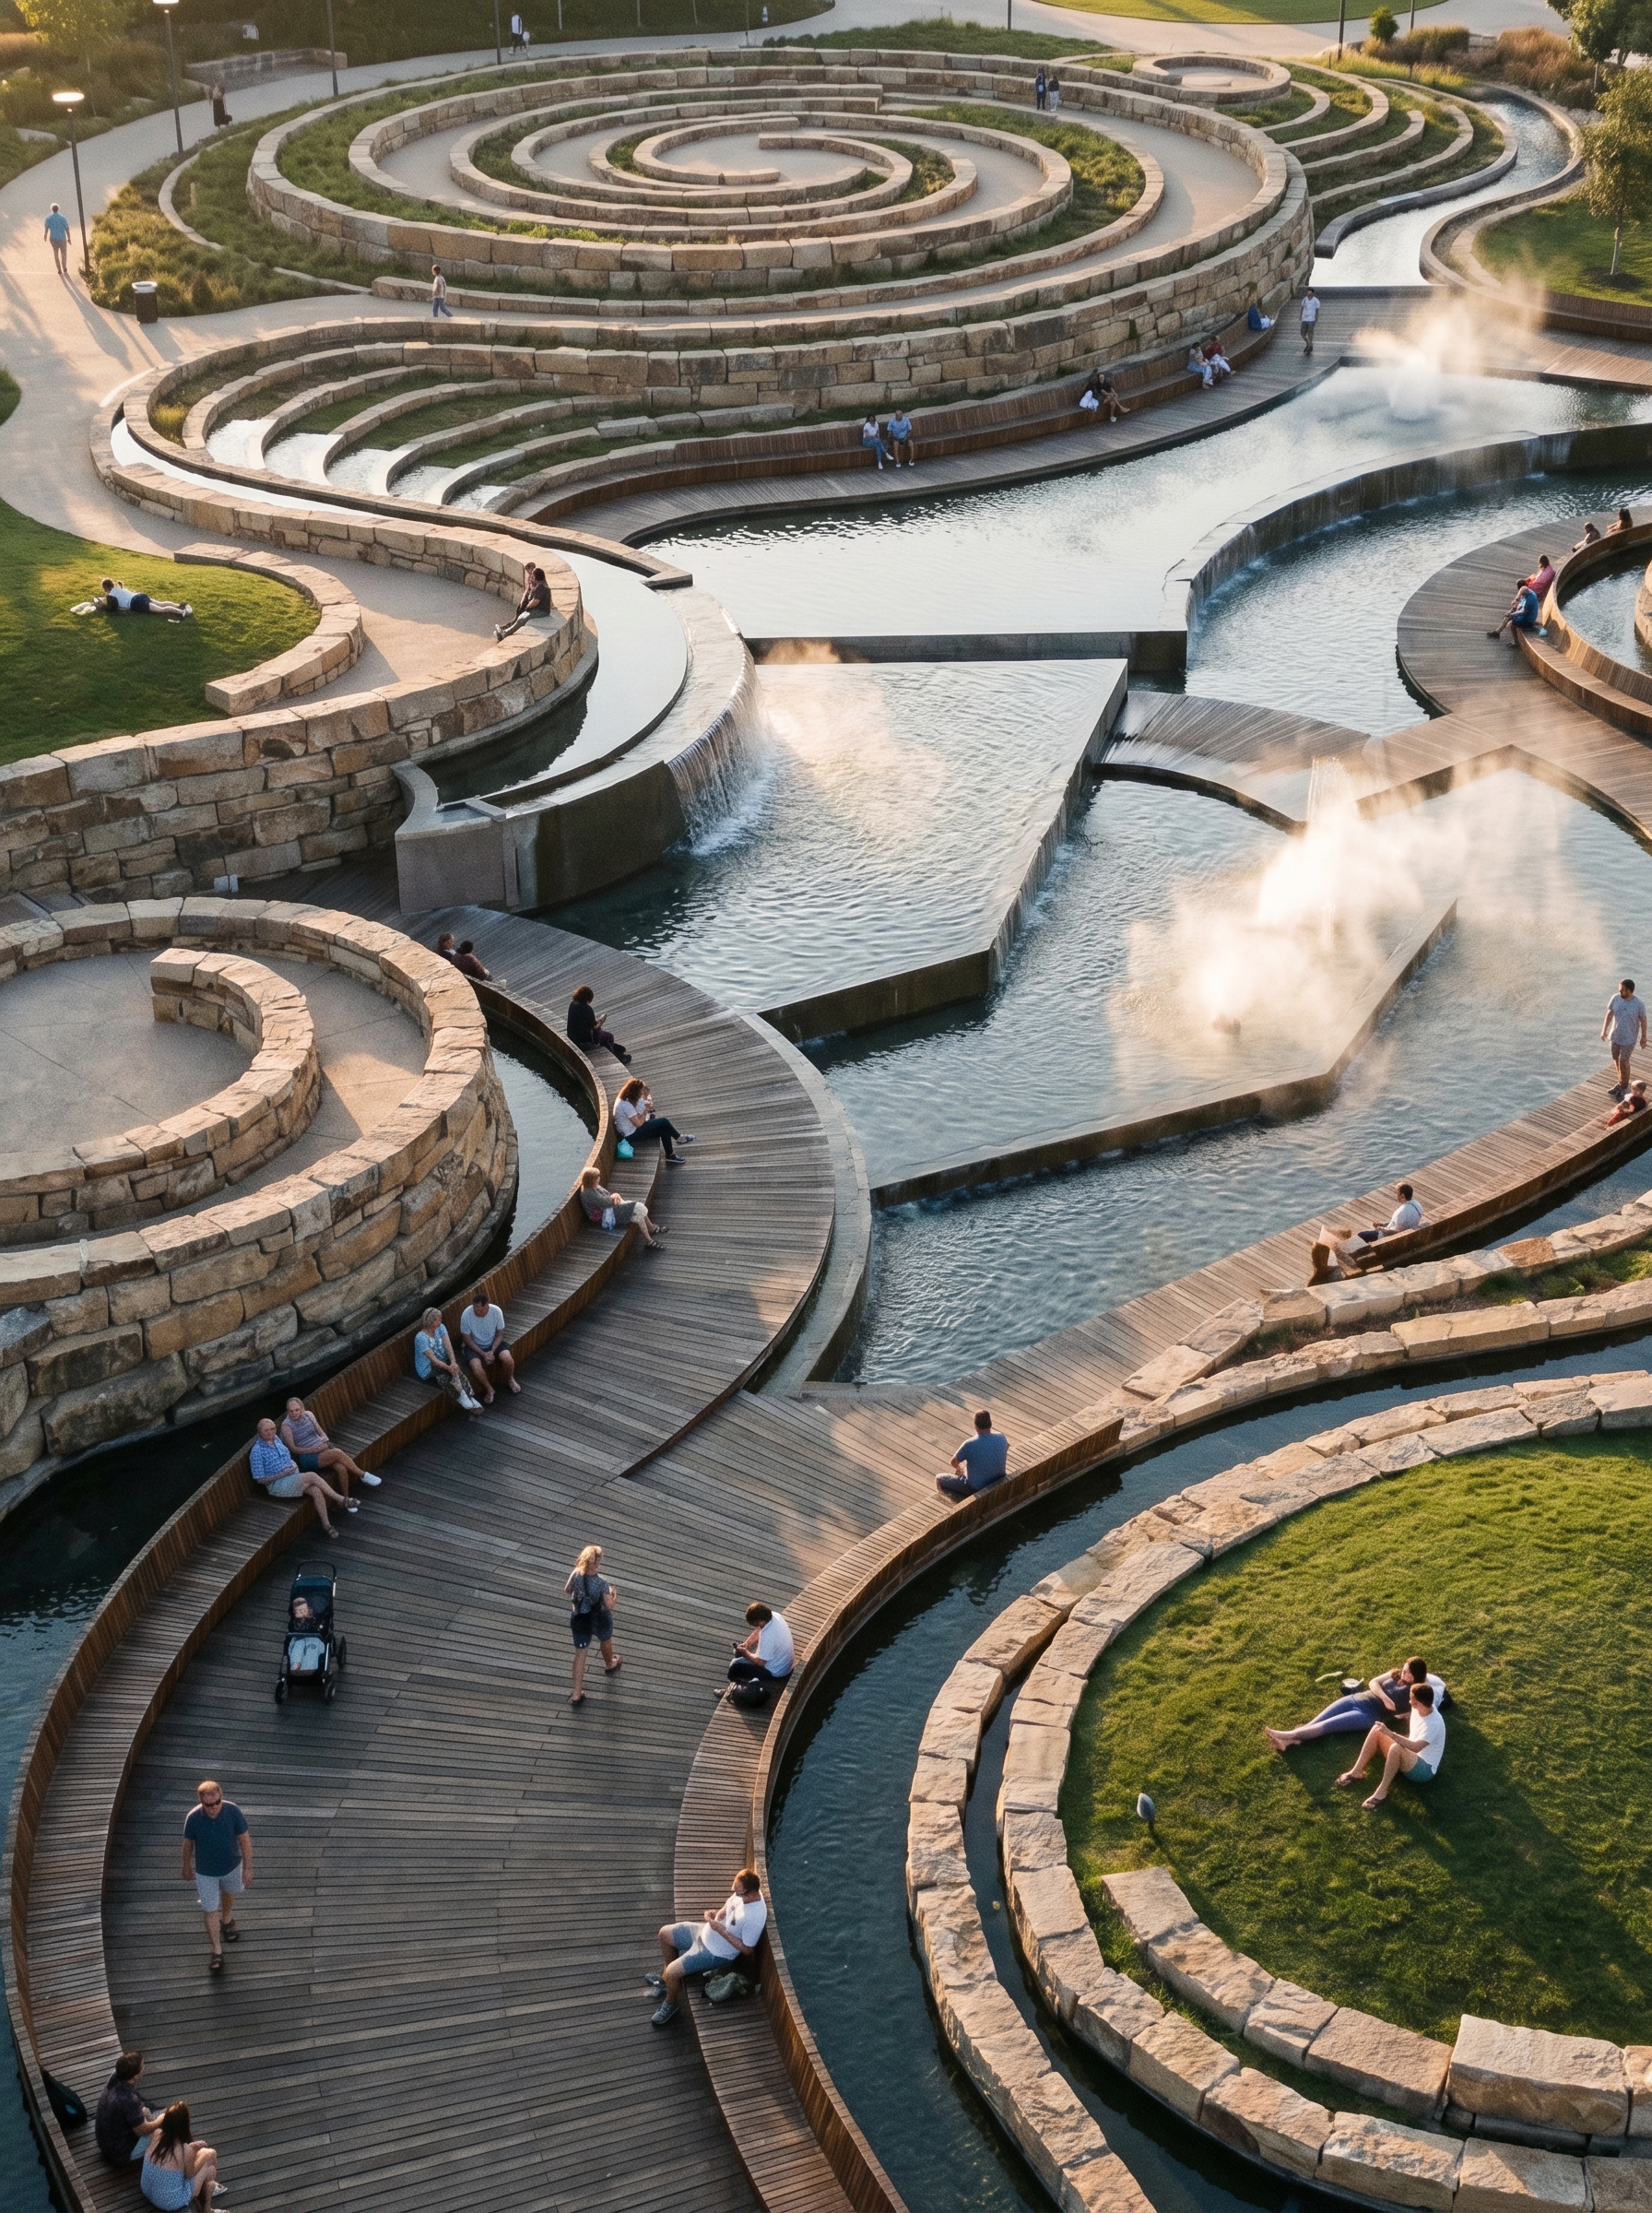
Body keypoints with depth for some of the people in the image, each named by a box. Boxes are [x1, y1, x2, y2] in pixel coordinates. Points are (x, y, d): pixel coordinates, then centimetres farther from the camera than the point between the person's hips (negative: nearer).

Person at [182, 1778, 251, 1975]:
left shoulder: (233, 1811, -29)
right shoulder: (194, 1818, -29)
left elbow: (244, 1839, -15)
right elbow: (188, 1844, -9)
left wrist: (247, 1868, -11)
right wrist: (187, 1866, 5)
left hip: (232, 1866, 2)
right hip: (206, 1872, -2)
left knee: (229, 1892, 30)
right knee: (210, 1910, 7)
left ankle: (227, 1919, 62)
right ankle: (217, 1951, 24)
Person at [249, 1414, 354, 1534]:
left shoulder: (276, 1439, 9)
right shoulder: (257, 1452, -13)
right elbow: (260, 1479, -13)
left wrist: (293, 1464, 0)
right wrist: (282, 1474, -18)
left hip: (294, 1478, 7)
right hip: (277, 1485, -7)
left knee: (316, 1490, -20)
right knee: (312, 1476, -26)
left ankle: (326, 1524, -13)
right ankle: (341, 1500, -21)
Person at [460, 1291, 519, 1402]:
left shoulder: (496, 1311, -20)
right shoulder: (466, 1315, -24)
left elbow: (500, 1334, -7)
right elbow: (467, 1339, -14)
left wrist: (492, 1351, -20)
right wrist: (483, 1354, -21)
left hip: (494, 1343, 1)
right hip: (475, 1346, -1)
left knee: (507, 1359, -26)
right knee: (476, 1367, -31)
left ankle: (510, 1379, 10)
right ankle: (489, 1389, -1)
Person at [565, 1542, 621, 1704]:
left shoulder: (576, 1575, -22)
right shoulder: (601, 1584, -34)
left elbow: (567, 1590, -2)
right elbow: (609, 1606, -23)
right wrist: (614, 1593, -4)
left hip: (579, 1620, 3)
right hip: (599, 1622, -3)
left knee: (580, 1654, 14)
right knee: (605, 1641, 32)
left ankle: (576, 1694, 18)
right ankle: (610, 1665, 63)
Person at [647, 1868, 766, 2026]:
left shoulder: (755, 1918, -36)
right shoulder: (743, 1892, -14)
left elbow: (747, 1949, -25)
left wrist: (722, 1931, -27)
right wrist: (718, 1912, -11)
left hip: (717, 1953, -8)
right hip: (706, 1932, 8)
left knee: (672, 1972, -14)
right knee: (665, 1934, 15)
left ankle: (671, 2003, 19)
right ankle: (667, 1978, 37)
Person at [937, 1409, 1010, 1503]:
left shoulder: (970, 1444, -26)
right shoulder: (1001, 1437, -13)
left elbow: (954, 1462, -9)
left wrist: (958, 1467, 16)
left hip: (977, 1488, -5)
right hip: (999, 1484, 5)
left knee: (939, 1480, 14)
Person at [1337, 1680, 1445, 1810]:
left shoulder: (1434, 1724, -29)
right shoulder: (1419, 1709, -3)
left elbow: (1416, 1747, -41)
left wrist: (1390, 1733, -41)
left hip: (1425, 1770, -9)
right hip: (1410, 1759, 9)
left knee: (1396, 1748, -39)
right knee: (1377, 1730, -5)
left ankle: (1382, 1791, -26)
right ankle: (1356, 1772, -4)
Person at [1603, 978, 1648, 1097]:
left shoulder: (1639, 1004, -22)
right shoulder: (1615, 998, -13)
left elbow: (1643, 1021, -10)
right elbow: (1610, 1013, 1)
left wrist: (1643, 1038, -3)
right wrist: (1604, 1029, 4)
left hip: (1629, 1038, -4)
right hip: (1615, 1035, 4)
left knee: (1623, 1062, 2)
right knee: (1616, 1059, 18)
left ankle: (1624, 1087, 21)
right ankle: (1621, 1082, 40)